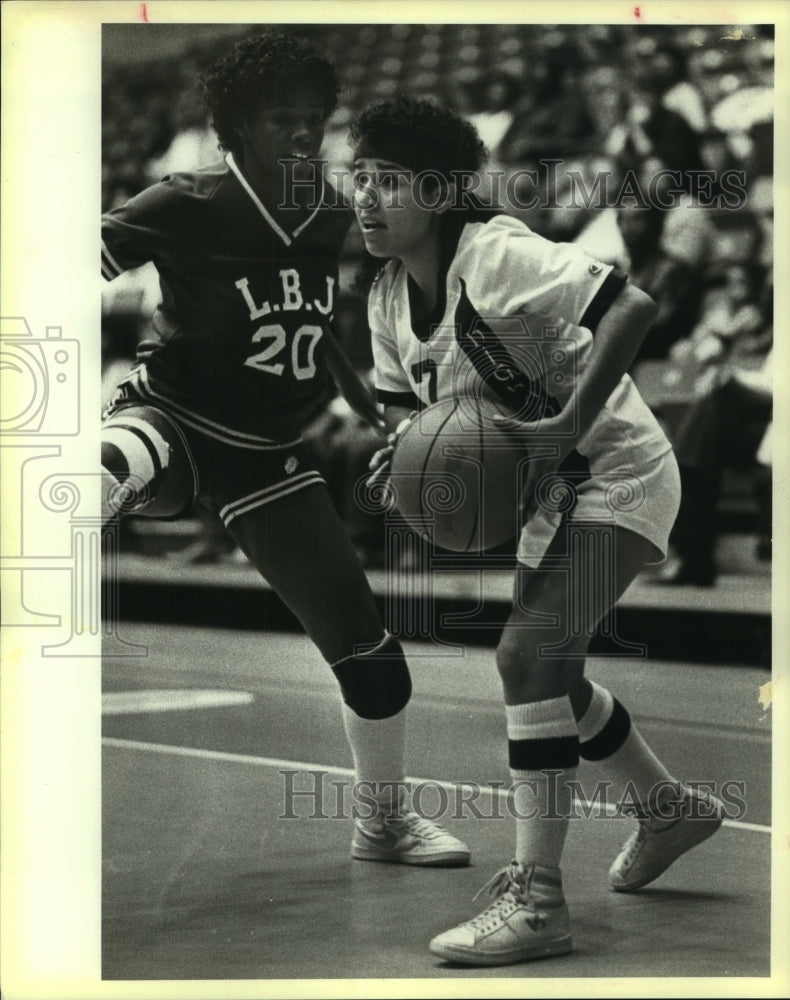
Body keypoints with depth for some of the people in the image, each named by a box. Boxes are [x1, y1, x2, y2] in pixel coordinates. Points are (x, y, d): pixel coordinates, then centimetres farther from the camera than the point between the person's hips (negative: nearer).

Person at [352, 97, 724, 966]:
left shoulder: (495, 257, -27)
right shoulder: (388, 297, -2)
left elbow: (632, 305, -36)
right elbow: (403, 399, 14)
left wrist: (570, 426, -39)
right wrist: (405, 448, -10)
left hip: (619, 472, -10)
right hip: (551, 492, 10)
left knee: (528, 653, -23)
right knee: (549, 670, 20)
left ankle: (536, 900, -19)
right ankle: (668, 808, 45)